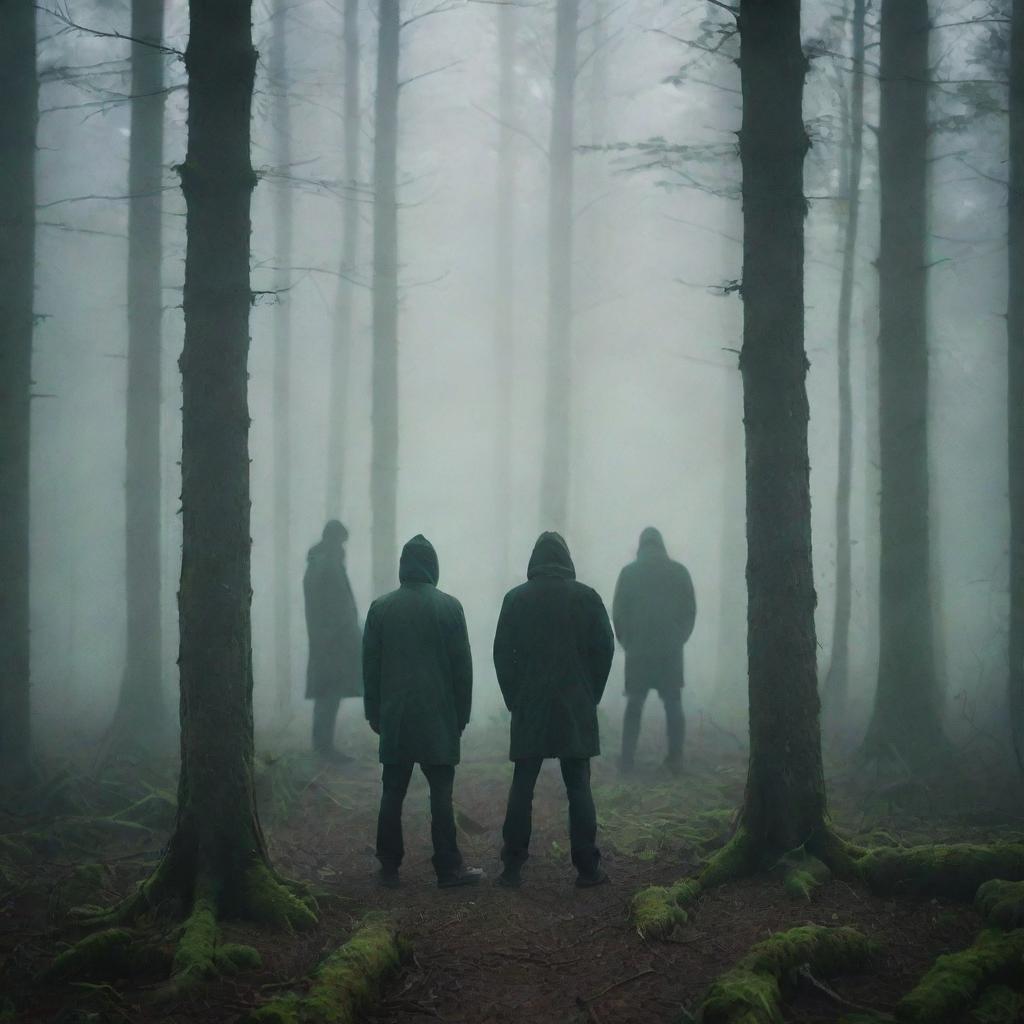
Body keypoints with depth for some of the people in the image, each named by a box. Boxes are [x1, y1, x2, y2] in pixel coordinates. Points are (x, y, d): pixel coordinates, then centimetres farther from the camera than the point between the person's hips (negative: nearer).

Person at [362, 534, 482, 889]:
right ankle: (448, 868, 2)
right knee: (441, 793, 1)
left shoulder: (381, 608, 1)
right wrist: (462, 714, 7)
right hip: (439, 716, -2)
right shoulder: (449, 607, -4)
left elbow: (370, 665, 4)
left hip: (395, 717, 2)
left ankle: (389, 868, 8)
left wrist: (374, 712, 12)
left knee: (393, 793, 6)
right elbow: (463, 666, -2)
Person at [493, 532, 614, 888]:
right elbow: (605, 649, -1)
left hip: (529, 709, 0)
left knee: (522, 788, 5)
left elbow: (502, 654, 0)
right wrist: (591, 695, 9)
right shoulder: (586, 598, -1)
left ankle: (512, 868, 4)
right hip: (576, 709, 0)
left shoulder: (516, 599, 0)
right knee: (578, 787, 3)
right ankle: (587, 868, 2)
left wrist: (514, 698, 9)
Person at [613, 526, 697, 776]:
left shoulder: (629, 573, -2)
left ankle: (627, 760, 3)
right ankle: (675, 760, 2)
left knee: (634, 705, 7)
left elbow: (617, 613, 0)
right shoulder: (679, 572, 0)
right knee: (673, 704, 7)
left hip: (638, 650, 0)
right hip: (671, 652, 0)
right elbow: (690, 611, 2)